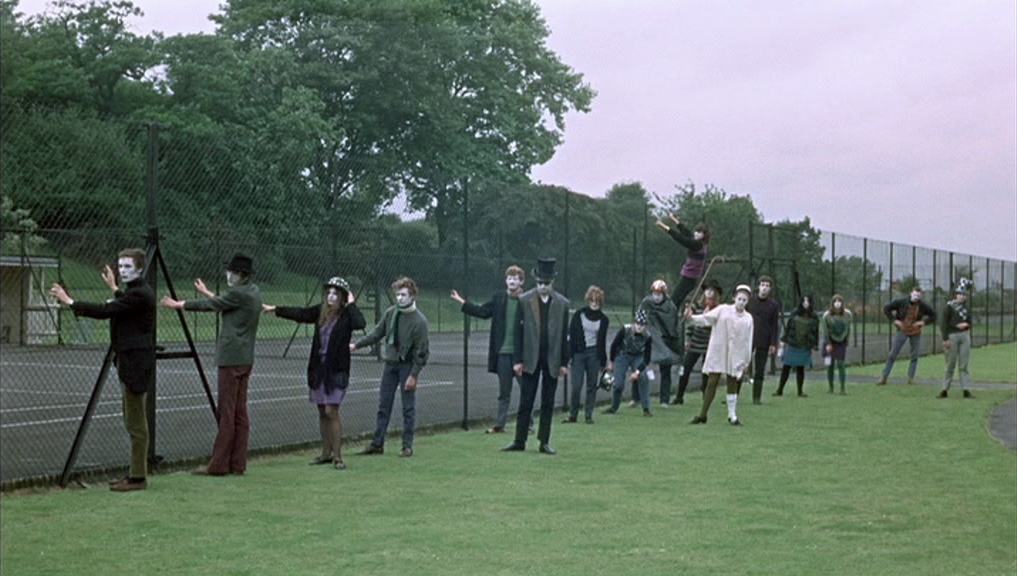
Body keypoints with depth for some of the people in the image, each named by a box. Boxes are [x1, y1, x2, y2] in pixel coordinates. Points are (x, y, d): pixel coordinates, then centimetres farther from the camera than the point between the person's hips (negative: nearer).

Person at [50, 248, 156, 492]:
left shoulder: (140, 294, -17)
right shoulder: (136, 291, 14)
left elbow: (105, 311, -22)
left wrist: (69, 302, -19)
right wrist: (114, 288, 41)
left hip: (135, 363, -11)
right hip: (130, 362, 11)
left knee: (136, 423, -6)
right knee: (133, 421, 15)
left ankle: (138, 477, -3)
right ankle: (136, 472, 21)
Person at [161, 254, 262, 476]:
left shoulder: (239, 294, -13)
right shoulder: (253, 292, 13)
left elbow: (209, 305, -5)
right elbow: (221, 303, 26)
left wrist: (178, 305, 7)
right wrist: (206, 292, 38)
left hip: (231, 359, -9)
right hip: (245, 359, 9)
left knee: (226, 412, -6)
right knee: (239, 412, 8)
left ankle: (218, 464, -3)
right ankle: (238, 463, 10)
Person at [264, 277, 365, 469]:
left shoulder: (347, 315, -9)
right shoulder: (321, 311, 8)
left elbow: (360, 324, -28)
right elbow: (299, 314, 17)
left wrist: (351, 304, -16)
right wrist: (274, 309, 20)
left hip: (337, 370, -6)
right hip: (318, 368, 6)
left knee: (331, 411, -10)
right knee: (322, 412, 11)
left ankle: (337, 456, -4)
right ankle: (326, 453, 21)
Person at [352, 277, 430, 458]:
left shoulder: (419, 321, -15)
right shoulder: (390, 313, 0)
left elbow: (421, 351, -14)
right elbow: (377, 333, 12)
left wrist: (414, 375, -16)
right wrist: (356, 345, 8)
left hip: (407, 365, -5)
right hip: (390, 363, 5)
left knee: (408, 407, 1)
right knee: (383, 405, 8)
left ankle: (407, 446, 8)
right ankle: (377, 443, 14)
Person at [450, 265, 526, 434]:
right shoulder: (498, 298, 7)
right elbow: (482, 311, 7)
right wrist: (462, 302, 4)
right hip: (503, 352, 3)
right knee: (504, 391, 10)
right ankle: (499, 424, 15)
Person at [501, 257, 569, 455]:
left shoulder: (562, 303, 3)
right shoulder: (524, 301, -1)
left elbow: (564, 335, 5)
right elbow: (518, 332, -1)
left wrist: (564, 362, 2)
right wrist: (518, 360, -5)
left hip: (552, 360, 1)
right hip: (531, 359, -1)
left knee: (548, 403, 6)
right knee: (525, 402, 1)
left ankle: (544, 442, 12)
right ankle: (519, 441, 5)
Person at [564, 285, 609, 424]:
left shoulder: (603, 319, 5)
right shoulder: (579, 314, -1)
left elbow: (602, 341, 10)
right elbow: (571, 335, -1)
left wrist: (603, 361, 8)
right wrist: (569, 354, -7)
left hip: (594, 353, 2)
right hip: (579, 353, -2)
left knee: (592, 385, 4)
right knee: (576, 385, -6)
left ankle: (589, 415, 12)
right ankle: (573, 415, 5)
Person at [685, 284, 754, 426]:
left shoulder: (748, 318, 6)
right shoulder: (723, 310, 2)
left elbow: (748, 342, 8)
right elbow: (706, 318, -10)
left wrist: (746, 362, 8)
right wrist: (691, 318, -28)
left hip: (736, 357, 2)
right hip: (718, 353, -2)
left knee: (732, 384, 7)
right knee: (712, 382, -2)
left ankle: (732, 415, 17)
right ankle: (702, 415, 5)